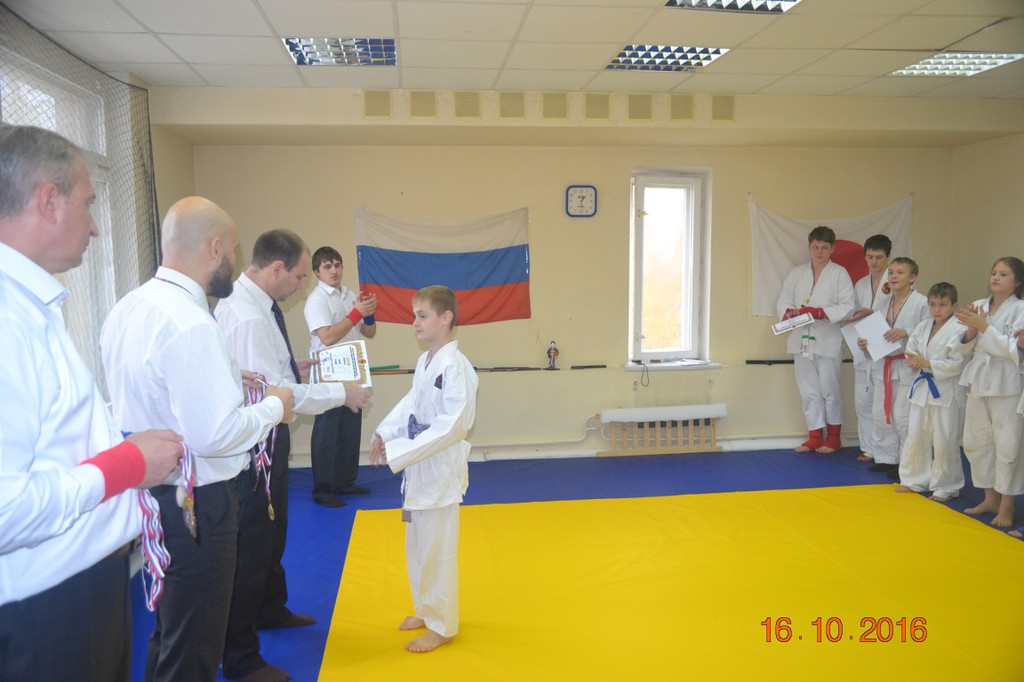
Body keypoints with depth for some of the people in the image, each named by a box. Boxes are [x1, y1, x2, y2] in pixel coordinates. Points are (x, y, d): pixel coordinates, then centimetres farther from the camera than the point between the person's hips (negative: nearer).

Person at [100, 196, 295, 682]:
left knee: (170, 634, 28)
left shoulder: (128, 309, 4)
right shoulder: (190, 324, -25)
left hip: (148, 495, 9)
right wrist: (272, 407, -11)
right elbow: (214, 435, -28)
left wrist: (225, 381, 11)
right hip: (195, 506, -9)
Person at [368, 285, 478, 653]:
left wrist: (399, 451, -24)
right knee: (417, 545, 20)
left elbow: (453, 425, -25)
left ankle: (442, 625, 21)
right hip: (418, 467, 9)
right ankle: (427, 610, 39)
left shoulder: (455, 366, -21)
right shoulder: (424, 361, 8)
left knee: (437, 549, 4)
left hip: (440, 468, -9)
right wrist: (383, 434, -1)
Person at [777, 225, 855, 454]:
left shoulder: (839, 273, -2)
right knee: (808, 390, 8)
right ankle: (815, 437, 19)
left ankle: (833, 437, 19)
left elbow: (847, 307, -9)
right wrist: (791, 313, -17)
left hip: (828, 340, -4)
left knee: (829, 389, 4)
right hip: (802, 339, 4)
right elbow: (783, 302, 6)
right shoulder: (796, 273, 9)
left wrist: (817, 312, -21)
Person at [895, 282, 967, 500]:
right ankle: (914, 480, 28)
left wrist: (928, 364, -20)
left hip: (947, 393, -7)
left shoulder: (958, 330, -13)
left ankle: (945, 487, 16)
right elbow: (912, 349, 16)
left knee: (944, 441, 1)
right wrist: (913, 360, -5)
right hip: (922, 388, 7)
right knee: (916, 436, 13)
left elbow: (958, 364, -18)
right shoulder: (923, 327, 9)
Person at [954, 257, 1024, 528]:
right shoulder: (978, 306, 8)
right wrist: (971, 330, -10)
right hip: (978, 380, 6)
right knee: (975, 442, 12)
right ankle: (990, 499, 28)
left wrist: (984, 326, -20)